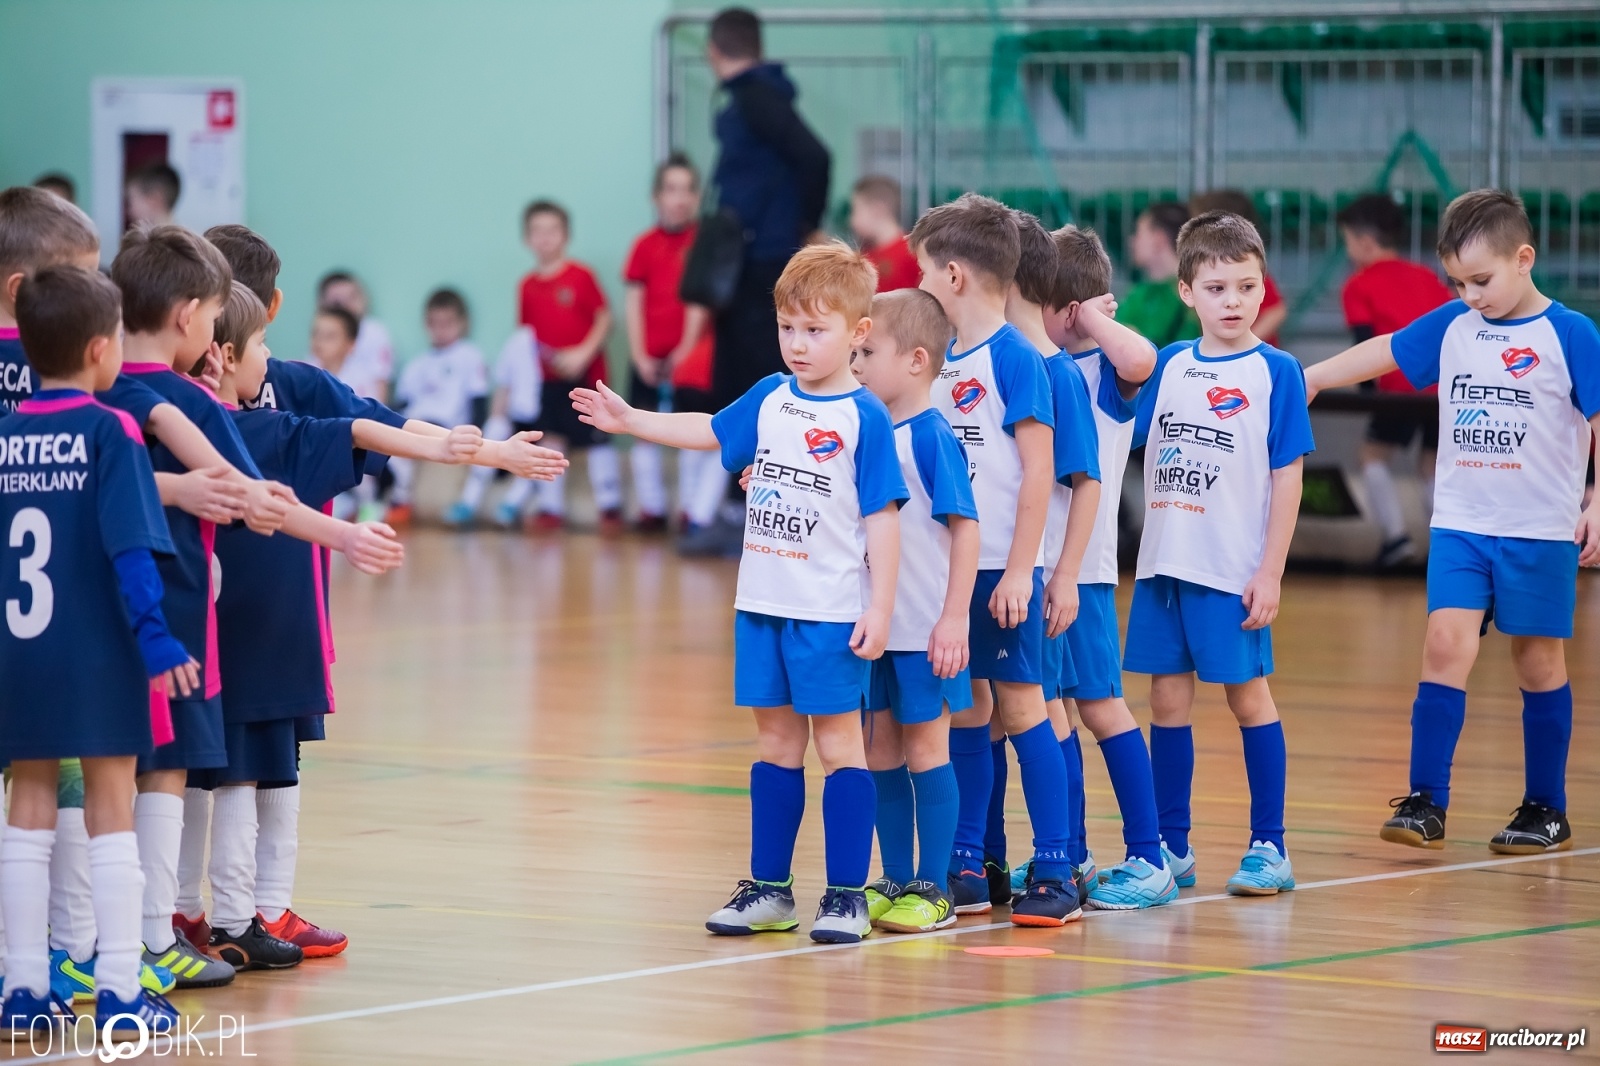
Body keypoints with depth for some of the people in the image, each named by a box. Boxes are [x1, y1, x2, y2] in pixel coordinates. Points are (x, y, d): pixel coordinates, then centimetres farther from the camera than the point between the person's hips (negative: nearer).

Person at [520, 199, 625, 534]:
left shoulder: (581, 276, -7)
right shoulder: (529, 285, 5)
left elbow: (604, 319, -7)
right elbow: (527, 333, 9)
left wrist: (584, 353, -16)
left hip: (585, 374, -4)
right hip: (548, 377, 4)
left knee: (597, 439, -1)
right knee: (551, 440, 6)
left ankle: (610, 507, 5)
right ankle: (551, 508, 13)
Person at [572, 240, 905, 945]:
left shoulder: (864, 418, -10)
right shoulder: (770, 400, 7)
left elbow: (881, 517, -11)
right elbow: (711, 432, 24)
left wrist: (879, 609, -14)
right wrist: (630, 420, 19)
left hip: (831, 611, -6)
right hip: (762, 602, 6)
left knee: (837, 740, 0)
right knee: (776, 740, 12)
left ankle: (847, 894, 5)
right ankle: (769, 888, 19)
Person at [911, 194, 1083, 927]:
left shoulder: (1014, 358, -12)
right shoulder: (942, 359, 10)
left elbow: (1039, 469, -15)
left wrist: (1020, 570, -18)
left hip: (1002, 569, -7)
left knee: (1019, 704, -4)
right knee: (963, 713, 10)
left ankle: (1055, 874, 0)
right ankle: (965, 870, 16)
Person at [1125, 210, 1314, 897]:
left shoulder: (1275, 371, -5)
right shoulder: (1170, 366, 8)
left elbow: (1287, 476, -6)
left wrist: (1271, 572, -11)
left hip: (1235, 570, -4)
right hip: (1165, 560, 4)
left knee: (1247, 695, 2)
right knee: (1167, 698, 7)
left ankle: (1269, 848, 10)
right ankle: (1171, 849, 15)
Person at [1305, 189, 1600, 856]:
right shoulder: (1450, 327, 5)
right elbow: (1385, 351, 17)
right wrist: (1312, 377, 14)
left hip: (1540, 529, -3)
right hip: (1460, 524, 3)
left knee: (1538, 660, 5)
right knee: (1446, 644, -10)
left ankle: (1546, 809, 16)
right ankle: (1426, 802, -11)